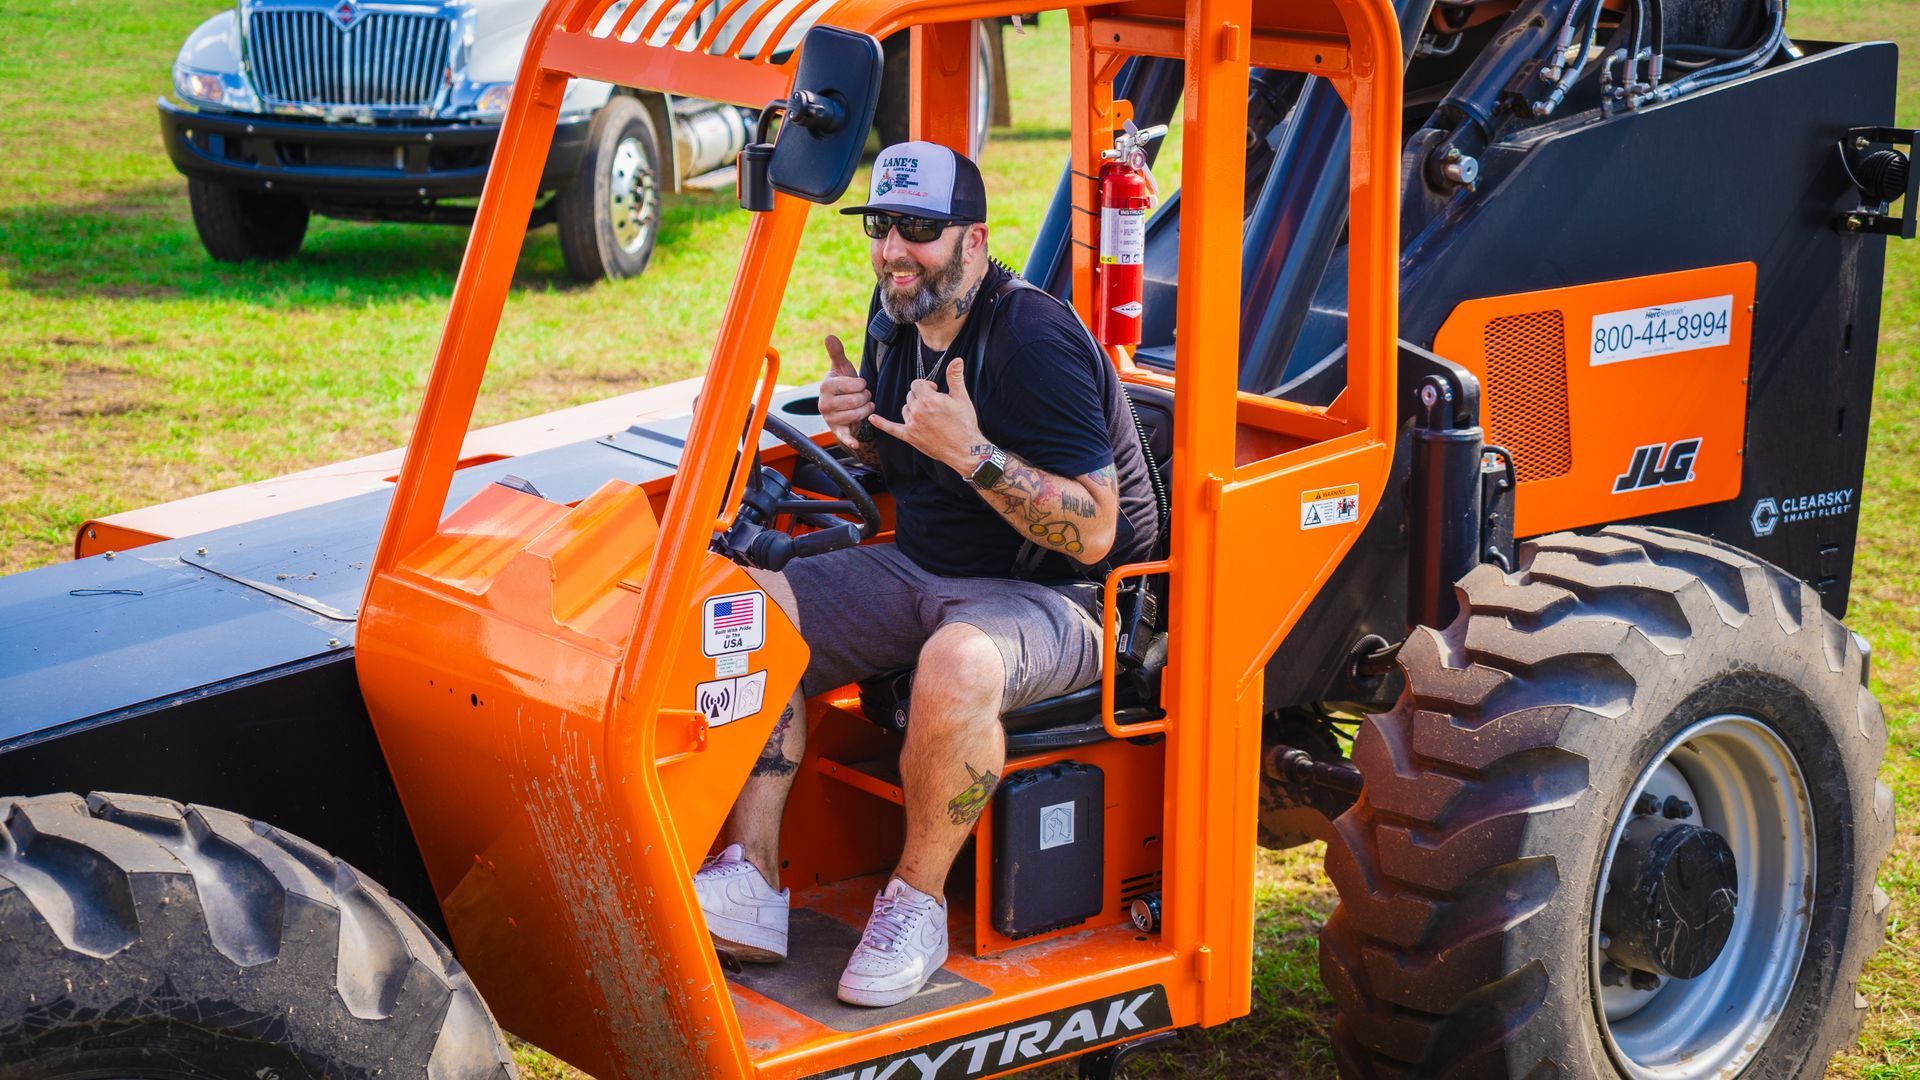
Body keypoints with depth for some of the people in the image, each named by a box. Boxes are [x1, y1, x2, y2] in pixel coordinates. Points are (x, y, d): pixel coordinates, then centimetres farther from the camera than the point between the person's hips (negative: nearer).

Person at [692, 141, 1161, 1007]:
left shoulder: (1037, 341, -20)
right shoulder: (899, 325, 6)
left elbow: (1093, 534, -24)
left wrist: (972, 452, -32)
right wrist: (859, 432, -2)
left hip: (1056, 595, -8)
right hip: (918, 570, 8)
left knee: (955, 666, -40)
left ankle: (917, 901, -18)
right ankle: (751, 882, -13)